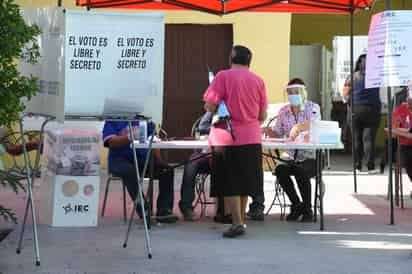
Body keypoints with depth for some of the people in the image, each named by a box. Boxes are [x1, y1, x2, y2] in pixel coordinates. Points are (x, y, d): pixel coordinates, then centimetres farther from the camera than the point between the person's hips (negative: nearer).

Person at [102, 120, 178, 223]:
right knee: (130, 171, -36)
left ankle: (164, 211, -23)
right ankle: (143, 210, -35)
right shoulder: (112, 121, 6)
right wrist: (129, 137, -28)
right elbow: (111, 142, -11)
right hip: (121, 160, -4)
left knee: (166, 169, -20)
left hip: (144, 158, 4)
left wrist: (159, 161, -5)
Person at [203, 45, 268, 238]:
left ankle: (237, 223, -4)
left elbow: (210, 107, -11)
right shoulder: (258, 80, 4)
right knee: (244, 182, 15)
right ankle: (241, 220, 22)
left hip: (226, 137, -4)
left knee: (229, 185, 2)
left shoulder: (223, 77, -6)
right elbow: (263, 116, 6)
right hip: (251, 139, 4)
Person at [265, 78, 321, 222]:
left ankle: (307, 209, -11)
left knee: (300, 172, -34)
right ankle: (296, 205, -6)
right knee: (280, 169, -27)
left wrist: (299, 127, -47)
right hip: (291, 157, 4)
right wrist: (266, 130, -10)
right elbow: (277, 134, 12)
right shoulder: (284, 111, 9)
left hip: (311, 157, -4)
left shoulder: (313, 108, -5)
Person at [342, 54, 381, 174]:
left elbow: (345, 93, 4)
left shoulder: (354, 76, 1)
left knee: (357, 139, 7)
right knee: (369, 139, -4)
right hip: (372, 110, -1)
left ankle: (357, 166, 7)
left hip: (355, 109, 1)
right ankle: (370, 167, -10)